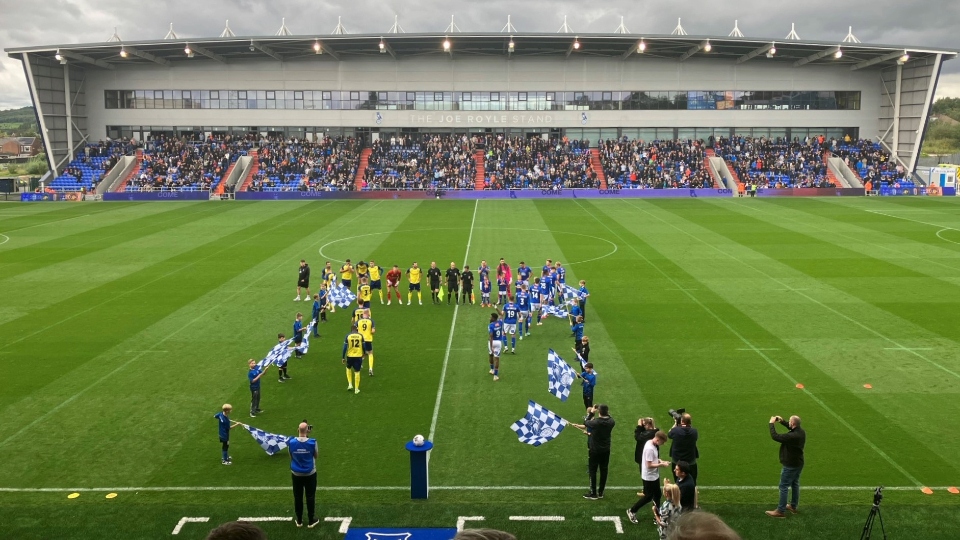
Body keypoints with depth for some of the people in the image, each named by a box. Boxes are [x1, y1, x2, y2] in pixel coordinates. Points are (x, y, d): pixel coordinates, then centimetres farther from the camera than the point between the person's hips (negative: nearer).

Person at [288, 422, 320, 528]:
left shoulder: (291, 442, -14)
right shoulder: (312, 442, -18)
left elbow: (291, 457, 0)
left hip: (296, 474, 1)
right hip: (310, 474, -1)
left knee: (298, 497, 15)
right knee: (310, 497, 11)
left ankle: (299, 521, 25)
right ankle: (311, 521, 19)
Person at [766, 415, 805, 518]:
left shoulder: (792, 436, -33)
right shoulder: (801, 431, -4)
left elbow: (775, 436, -28)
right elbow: (792, 428, 20)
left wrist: (772, 424, -15)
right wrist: (782, 421, 13)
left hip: (790, 465, -9)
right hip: (798, 463, 9)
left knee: (783, 487, -2)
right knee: (795, 484, 21)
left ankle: (781, 511, 3)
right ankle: (794, 506, 35)